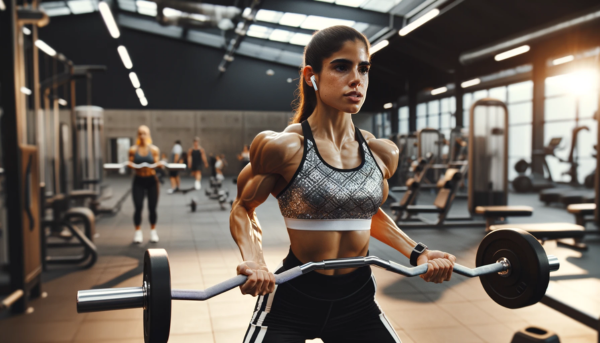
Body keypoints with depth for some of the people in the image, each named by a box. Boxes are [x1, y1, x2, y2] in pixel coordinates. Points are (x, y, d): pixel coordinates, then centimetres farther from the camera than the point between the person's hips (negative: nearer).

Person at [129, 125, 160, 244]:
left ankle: (153, 231, 21)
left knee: (152, 207, 3)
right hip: (139, 181, 0)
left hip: (151, 180, 0)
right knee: (138, 207, -7)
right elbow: (131, 164, 2)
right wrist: (130, 165, -20)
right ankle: (138, 232, 10)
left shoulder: (154, 149, 1)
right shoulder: (133, 150, 1)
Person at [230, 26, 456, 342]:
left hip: (357, 299, 5)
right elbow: (243, 208, -2)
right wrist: (253, 260, -20)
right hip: (292, 298, -4)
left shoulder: (382, 153, -1)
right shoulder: (285, 147, -15)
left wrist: (416, 252, 5)